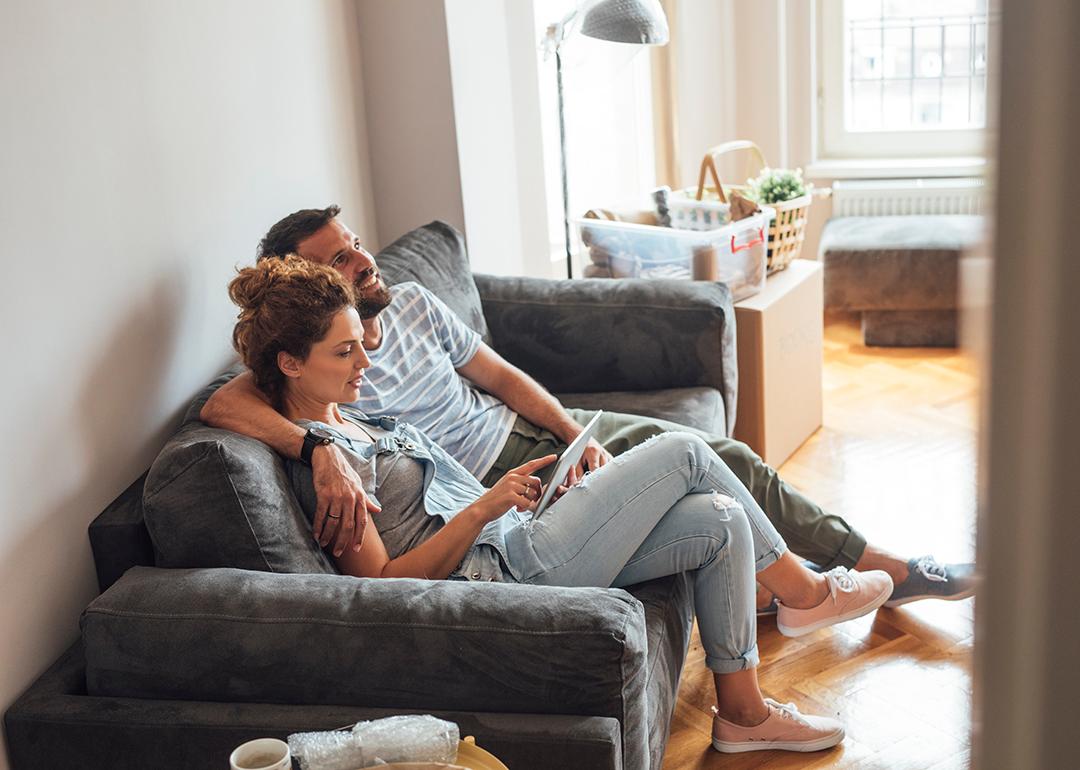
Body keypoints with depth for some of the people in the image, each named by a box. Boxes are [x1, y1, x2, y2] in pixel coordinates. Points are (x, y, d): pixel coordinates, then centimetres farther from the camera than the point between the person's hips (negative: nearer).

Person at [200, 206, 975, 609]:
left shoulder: (411, 302, 2)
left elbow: (501, 374, 6)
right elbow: (222, 404, -36)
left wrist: (577, 433, -7)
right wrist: (322, 450, -51)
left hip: (537, 427, 7)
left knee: (730, 458, 1)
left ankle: (884, 565, 17)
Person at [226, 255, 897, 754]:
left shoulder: (350, 421, 18)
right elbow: (382, 584, -19)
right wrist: (484, 509, -21)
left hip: (513, 543, 10)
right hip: (508, 569, -10)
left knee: (720, 521, 0)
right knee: (684, 451, -10)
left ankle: (744, 711, 9)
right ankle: (802, 591, 8)